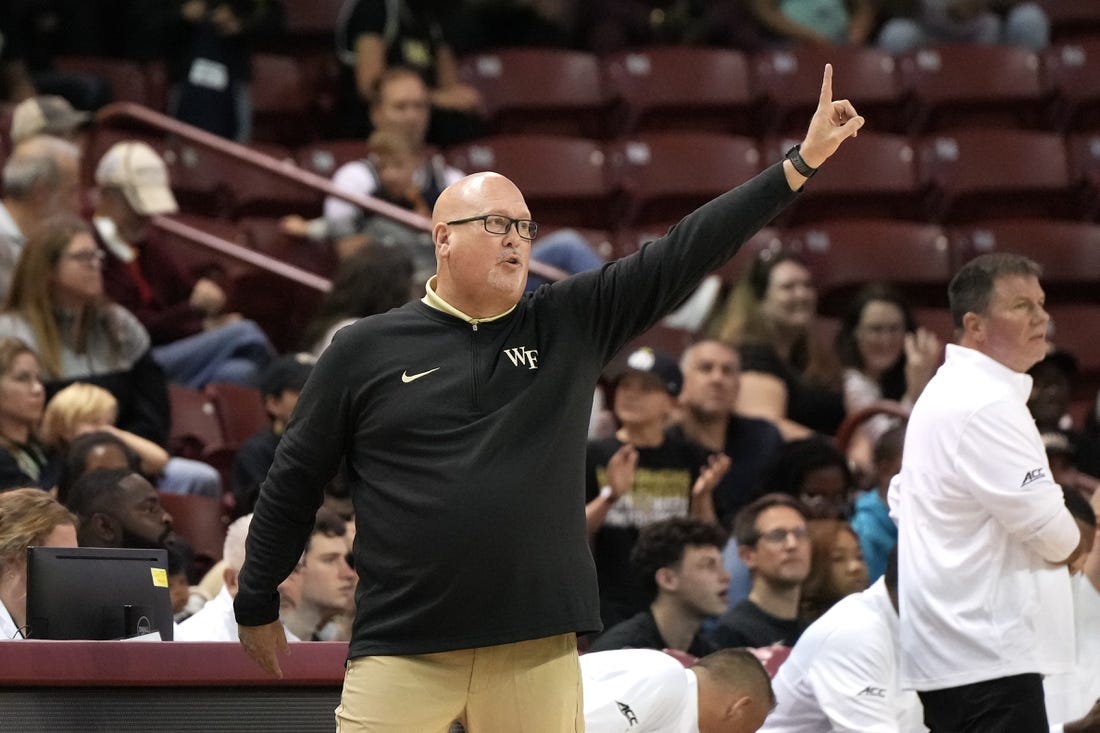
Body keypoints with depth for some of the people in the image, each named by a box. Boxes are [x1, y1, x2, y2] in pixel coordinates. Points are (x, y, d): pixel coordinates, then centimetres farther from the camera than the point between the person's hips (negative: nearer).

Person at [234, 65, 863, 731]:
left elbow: (686, 254, 4)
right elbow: (295, 482, 11)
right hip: (402, 647, -2)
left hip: (538, 650, 2)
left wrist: (801, 163, -3)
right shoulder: (365, 351, 4)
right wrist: (258, 605, 16)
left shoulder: (573, 325, 9)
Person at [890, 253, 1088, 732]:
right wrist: (1072, 547, 6)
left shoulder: (947, 390, 19)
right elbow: (1042, 520, -18)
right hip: (989, 652, -11)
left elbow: (901, 501, 27)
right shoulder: (986, 404, -16)